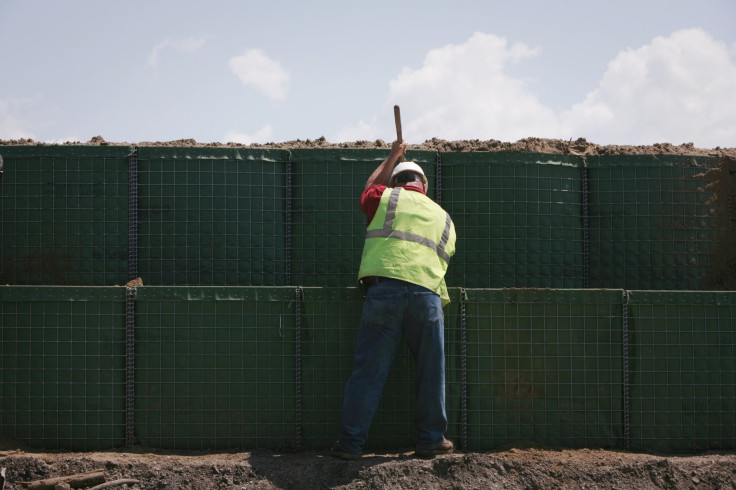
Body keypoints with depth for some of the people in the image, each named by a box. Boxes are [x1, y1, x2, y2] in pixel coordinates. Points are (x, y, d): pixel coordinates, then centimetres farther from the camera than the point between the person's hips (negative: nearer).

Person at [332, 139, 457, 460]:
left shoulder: (386, 198, 15)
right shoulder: (443, 218, 23)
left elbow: (370, 188, 37)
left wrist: (392, 157, 50)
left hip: (384, 287, -1)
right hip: (427, 294, 1)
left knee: (369, 371, 0)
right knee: (430, 372, 12)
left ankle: (350, 442, 2)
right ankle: (431, 439, 17)